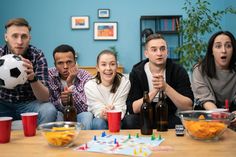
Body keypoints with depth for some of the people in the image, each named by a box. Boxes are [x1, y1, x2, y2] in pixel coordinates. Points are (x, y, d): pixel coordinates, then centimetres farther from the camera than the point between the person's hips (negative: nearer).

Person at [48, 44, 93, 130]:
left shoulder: (85, 77, -12)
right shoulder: (49, 75, -9)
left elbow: (85, 108, -20)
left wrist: (70, 84, -26)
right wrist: (61, 102, -32)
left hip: (79, 115, 0)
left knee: (87, 116, -31)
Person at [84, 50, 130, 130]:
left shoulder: (125, 82, -15)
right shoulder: (89, 86, -15)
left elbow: (120, 110, -16)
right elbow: (97, 110, -16)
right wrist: (103, 114, -41)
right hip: (98, 119, 0)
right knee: (99, 123, -32)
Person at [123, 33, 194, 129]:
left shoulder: (179, 71, -7)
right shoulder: (136, 72, -8)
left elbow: (189, 106, -15)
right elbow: (132, 109, -15)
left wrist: (166, 87, -28)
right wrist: (155, 90, -27)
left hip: (171, 119, 1)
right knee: (128, 121, -32)